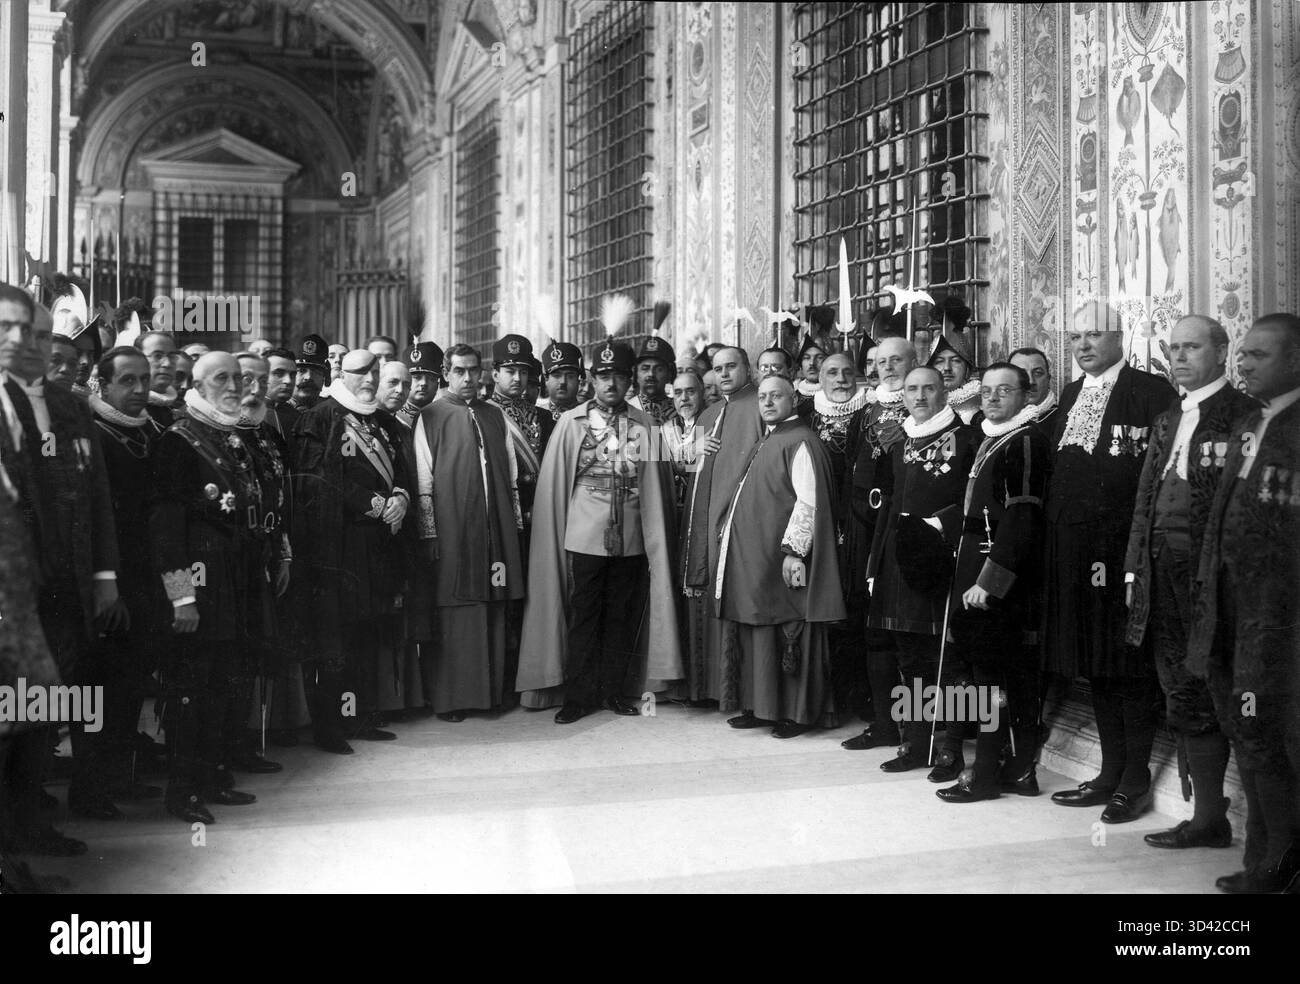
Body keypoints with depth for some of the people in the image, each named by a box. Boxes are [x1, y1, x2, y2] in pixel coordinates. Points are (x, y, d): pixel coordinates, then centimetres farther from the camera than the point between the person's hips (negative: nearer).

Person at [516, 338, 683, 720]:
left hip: (630, 538, 2)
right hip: (584, 536, -1)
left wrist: (659, 538, 2)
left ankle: (614, 691, 20)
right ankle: (579, 695, 10)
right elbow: (553, 481, 3)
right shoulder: (571, 421, 2)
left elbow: (656, 483, 5)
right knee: (583, 615, 2)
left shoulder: (644, 424, 4)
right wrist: (556, 536, 0)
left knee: (622, 616, 9)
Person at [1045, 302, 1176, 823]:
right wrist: (1056, 537, 7)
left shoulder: (1150, 392, -6)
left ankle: (1135, 780, 12)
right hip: (1075, 545, 7)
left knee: (1129, 660, 0)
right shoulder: (1071, 395, 16)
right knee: (1094, 664, 13)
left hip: (1125, 545, -7)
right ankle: (1110, 774, 24)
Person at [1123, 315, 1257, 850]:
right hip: (1164, 574, 7)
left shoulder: (1243, 415, -5)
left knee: (1200, 697, -4)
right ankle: (1206, 814, 17)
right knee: (1181, 694, 9)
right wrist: (1135, 568, 13)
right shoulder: (1167, 422, 19)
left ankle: (1210, 816, 7)